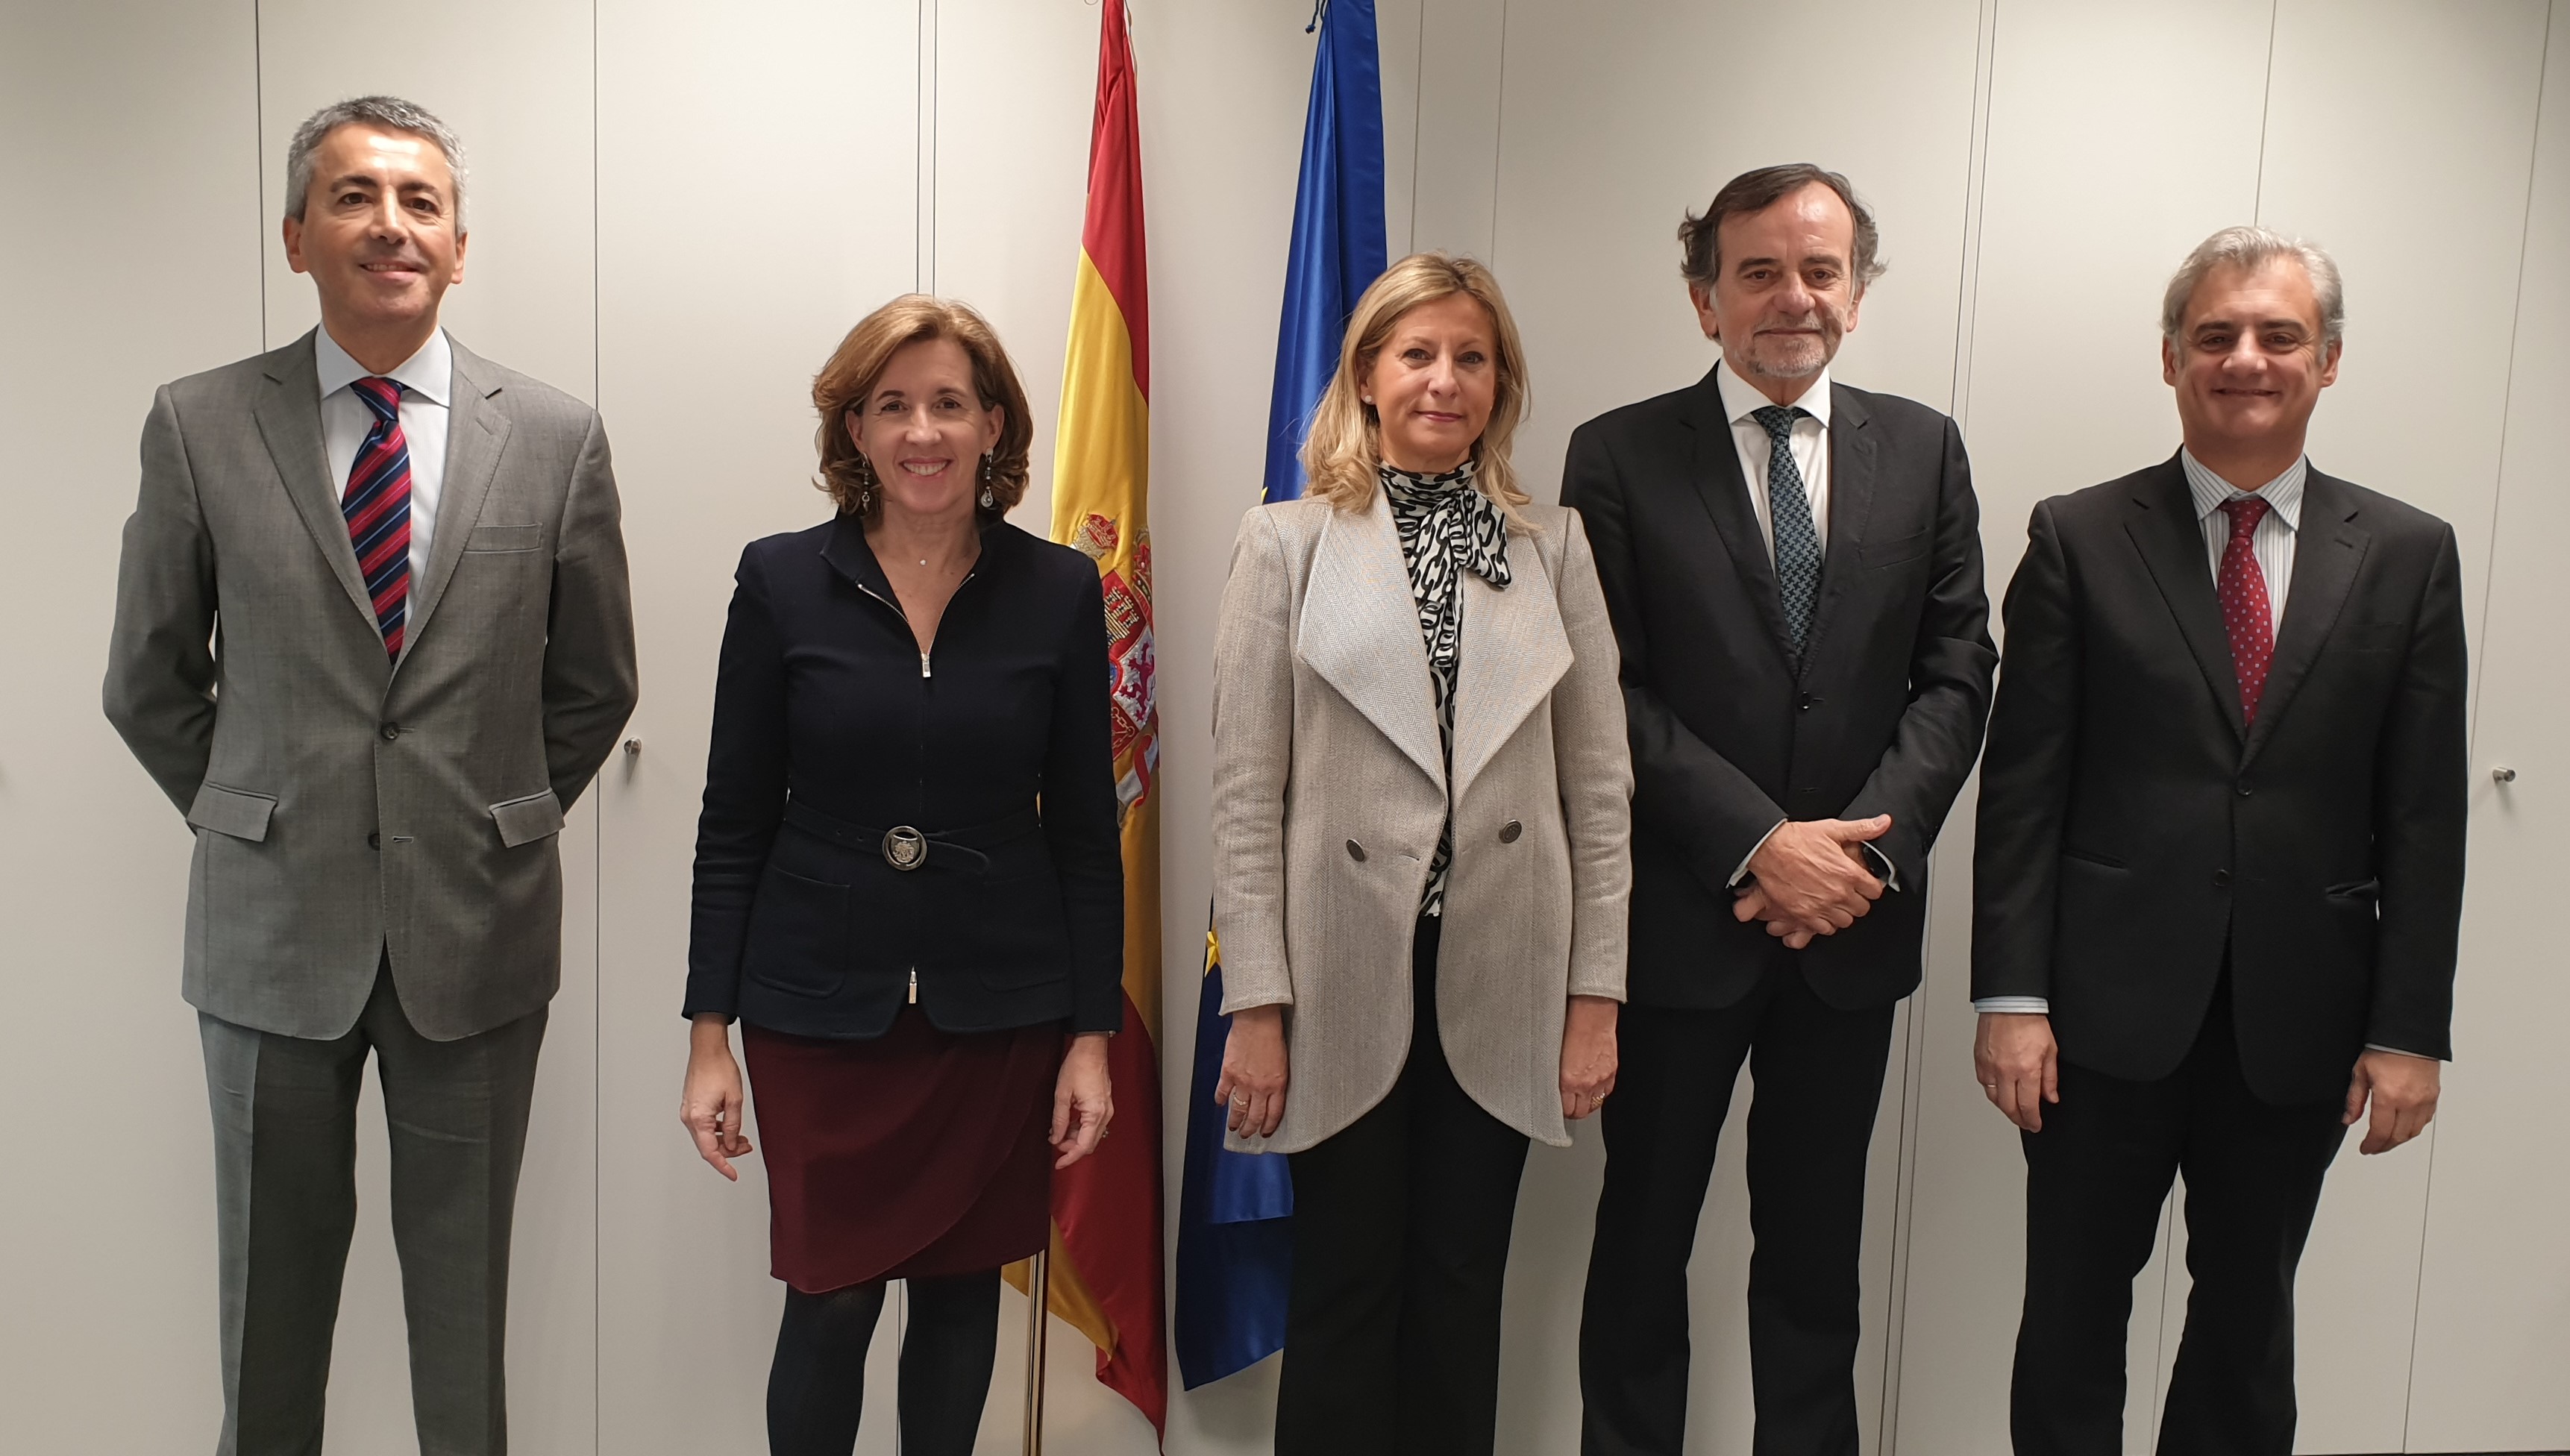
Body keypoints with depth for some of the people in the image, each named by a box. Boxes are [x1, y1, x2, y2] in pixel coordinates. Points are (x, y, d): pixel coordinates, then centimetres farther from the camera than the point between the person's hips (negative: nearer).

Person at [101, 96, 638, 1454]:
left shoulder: (556, 436, -2)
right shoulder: (199, 425, -2)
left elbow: (594, 683, 7)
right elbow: (148, 682, 8)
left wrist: (500, 825, 7)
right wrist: (252, 825, 8)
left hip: (477, 930, 0)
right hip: (273, 930, 0)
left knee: (464, 1282, 13)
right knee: (273, 1273, 15)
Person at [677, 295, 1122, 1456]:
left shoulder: (1058, 592, -2)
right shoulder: (782, 582, -3)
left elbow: (1085, 831, 2)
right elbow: (733, 825, 1)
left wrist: (1093, 1036, 0)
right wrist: (710, 1034, -1)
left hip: (1001, 1012, 1)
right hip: (823, 1010, -1)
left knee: (961, 1292, 12)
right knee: (831, 1302, 2)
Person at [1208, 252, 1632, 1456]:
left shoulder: (1554, 547, 4)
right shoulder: (1286, 544, -1)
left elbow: (1598, 784, 4)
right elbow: (1246, 793, -4)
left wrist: (1597, 993, 1)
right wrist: (1257, 1006, -7)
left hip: (1500, 983, 2)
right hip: (1347, 978, -2)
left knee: (1461, 1290, 14)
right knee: (1345, 1290, 11)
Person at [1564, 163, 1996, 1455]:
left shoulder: (1923, 450, 6)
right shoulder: (1620, 456, -3)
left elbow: (1952, 677, 3)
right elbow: (1610, 693, -9)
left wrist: (1869, 845, -11)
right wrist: (1759, 846, -16)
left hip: (1852, 916, 3)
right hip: (1679, 919, -2)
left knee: (1816, 1246, 17)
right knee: (1644, 1238, 12)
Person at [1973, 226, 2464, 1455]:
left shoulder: (2408, 556, 4)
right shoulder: (2079, 539, -1)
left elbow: (2424, 814, 3)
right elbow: (2022, 785, -4)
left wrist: (2409, 1029, -2)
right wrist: (2010, 994, -9)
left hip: (2298, 1025, 2)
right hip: (2111, 1011, -1)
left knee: (2248, 1318, 16)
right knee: (2073, 1313, 9)